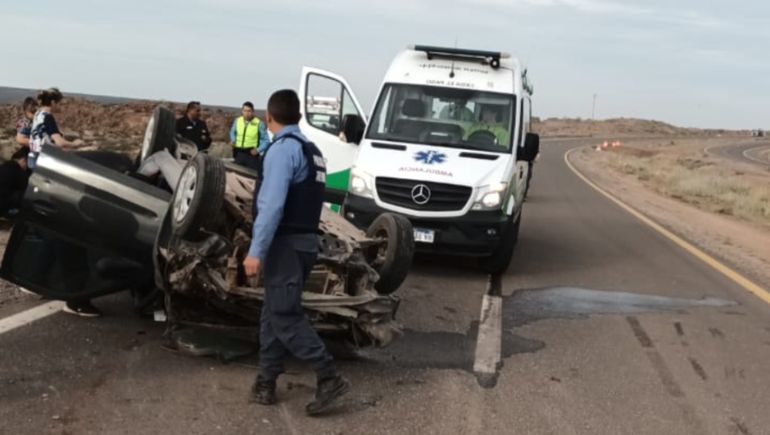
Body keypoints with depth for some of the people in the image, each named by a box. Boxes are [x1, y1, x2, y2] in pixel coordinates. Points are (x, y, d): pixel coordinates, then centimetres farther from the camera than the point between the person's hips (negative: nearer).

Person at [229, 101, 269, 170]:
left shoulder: (259, 123, -10)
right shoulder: (237, 121, 4)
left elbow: (266, 140, -4)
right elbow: (232, 132, 24)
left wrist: (258, 150, -16)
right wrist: (233, 140, 4)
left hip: (251, 154, -4)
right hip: (239, 153, 4)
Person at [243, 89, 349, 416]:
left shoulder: (282, 149, -13)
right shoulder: (311, 151, 14)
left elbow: (272, 204, -22)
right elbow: (304, 199, 11)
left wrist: (256, 251, -24)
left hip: (286, 243, -9)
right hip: (306, 240, 9)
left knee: (286, 317, -6)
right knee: (273, 314, 14)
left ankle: (329, 378, -7)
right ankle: (266, 383, 18)